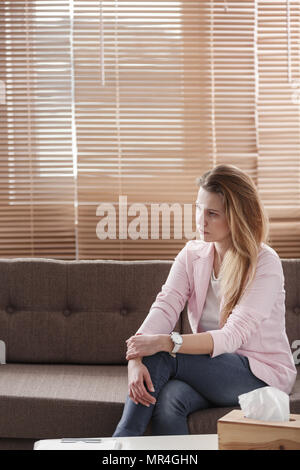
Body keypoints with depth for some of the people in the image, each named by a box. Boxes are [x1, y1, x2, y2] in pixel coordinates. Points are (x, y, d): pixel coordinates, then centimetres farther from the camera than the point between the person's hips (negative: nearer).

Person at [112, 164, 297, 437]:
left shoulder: (265, 264, -14)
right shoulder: (192, 255, 4)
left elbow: (232, 336, -23)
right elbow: (164, 308, -11)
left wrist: (165, 343, -36)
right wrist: (135, 358, -31)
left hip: (262, 374, -4)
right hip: (213, 367, 4)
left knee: (160, 359, -26)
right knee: (168, 398, -32)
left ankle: (123, 440, -18)